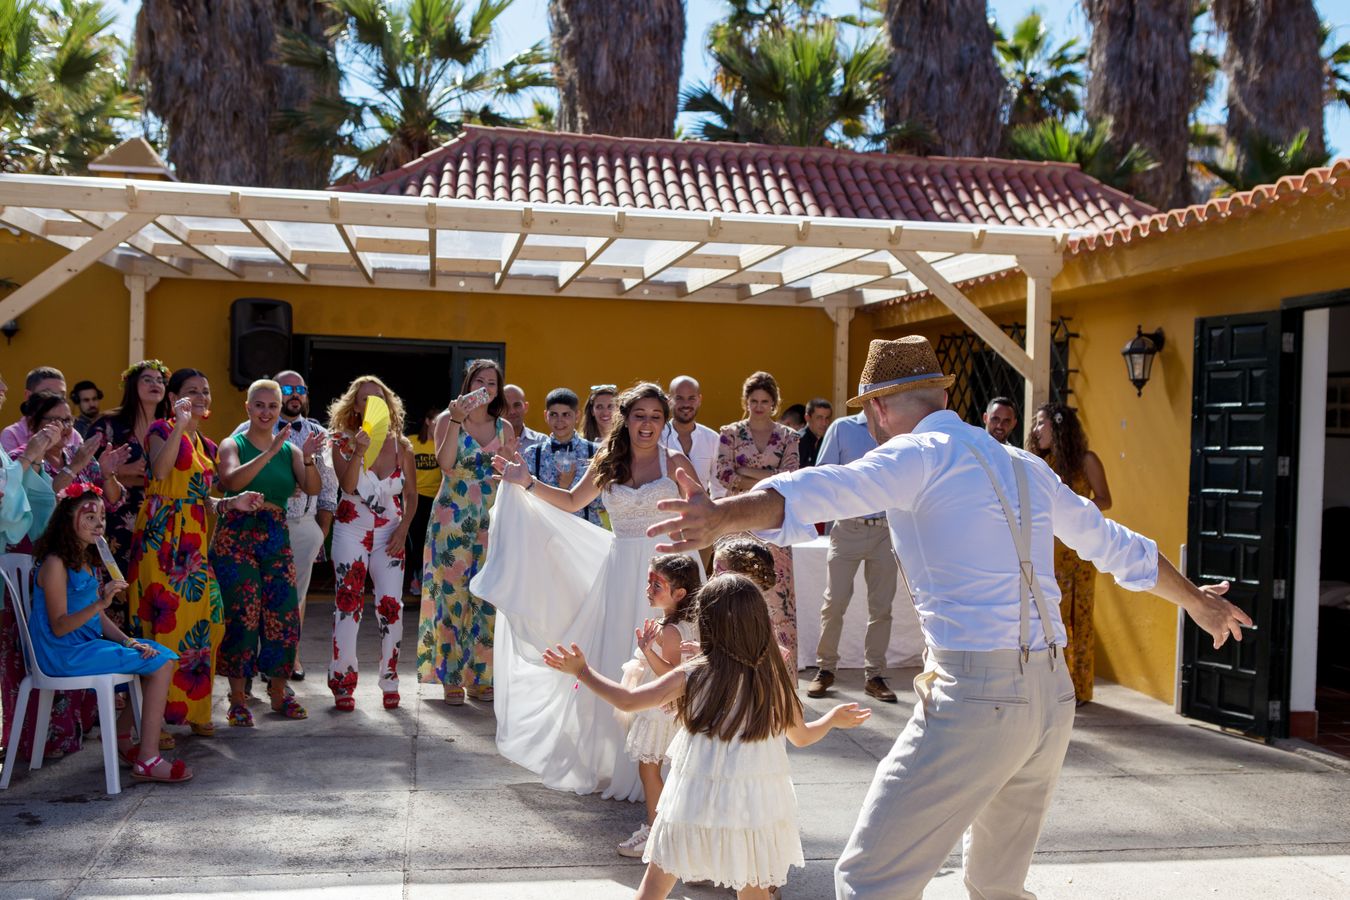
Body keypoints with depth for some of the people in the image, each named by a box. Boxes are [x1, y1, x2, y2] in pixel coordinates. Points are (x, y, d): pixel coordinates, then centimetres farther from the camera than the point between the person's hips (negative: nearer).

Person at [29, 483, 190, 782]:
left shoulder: (87, 561, 13)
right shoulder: (55, 564, -15)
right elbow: (59, 627, -19)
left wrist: (128, 641, -2)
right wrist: (100, 603, -31)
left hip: (89, 644, 9)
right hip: (64, 654, -9)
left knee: (162, 654, 6)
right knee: (159, 663, -16)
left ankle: (122, 735, 15)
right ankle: (148, 761, -16)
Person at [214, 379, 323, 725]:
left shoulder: (290, 449, 12)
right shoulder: (233, 445, 2)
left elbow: (313, 489, -2)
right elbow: (232, 480, -19)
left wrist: (308, 459, -20)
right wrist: (270, 453, -27)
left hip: (276, 539, 4)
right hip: (236, 537, -3)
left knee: (283, 615, 1)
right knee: (241, 615, -6)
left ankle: (278, 691, 16)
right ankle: (238, 697, 3)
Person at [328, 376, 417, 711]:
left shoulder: (401, 445, 3)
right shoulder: (344, 442, -1)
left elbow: (411, 495, 8)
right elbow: (347, 486, -15)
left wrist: (402, 530, -3)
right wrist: (359, 451, -29)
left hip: (390, 533, 1)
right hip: (351, 530, -1)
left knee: (391, 605, -4)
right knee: (348, 602, -3)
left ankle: (390, 682, 9)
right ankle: (343, 683, 6)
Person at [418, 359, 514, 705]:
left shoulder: (504, 428, 11)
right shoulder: (448, 419, 1)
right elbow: (445, 463, -15)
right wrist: (456, 420, -21)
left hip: (491, 522, 3)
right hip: (453, 519, -3)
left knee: (487, 597, 2)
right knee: (452, 594, -5)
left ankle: (480, 676, 11)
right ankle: (451, 678, 3)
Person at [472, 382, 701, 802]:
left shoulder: (674, 462, -2)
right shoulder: (607, 464, 8)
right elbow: (572, 502, 19)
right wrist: (527, 484, 11)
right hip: (620, 572, 3)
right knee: (612, 664, 5)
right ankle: (613, 763, 20)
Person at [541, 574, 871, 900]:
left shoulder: (693, 675, -12)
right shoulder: (775, 677, -5)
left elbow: (628, 701, -11)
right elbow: (802, 736, 8)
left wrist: (583, 671, 2)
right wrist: (835, 717, 27)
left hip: (698, 801, -2)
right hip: (756, 807, 2)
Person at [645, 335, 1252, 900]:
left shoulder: (920, 455, -5)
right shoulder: (1026, 468, 17)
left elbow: (823, 491, -26)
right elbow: (1118, 548, 29)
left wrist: (723, 517, -42)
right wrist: (1196, 600, 45)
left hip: (973, 695, -8)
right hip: (1053, 696, 8)